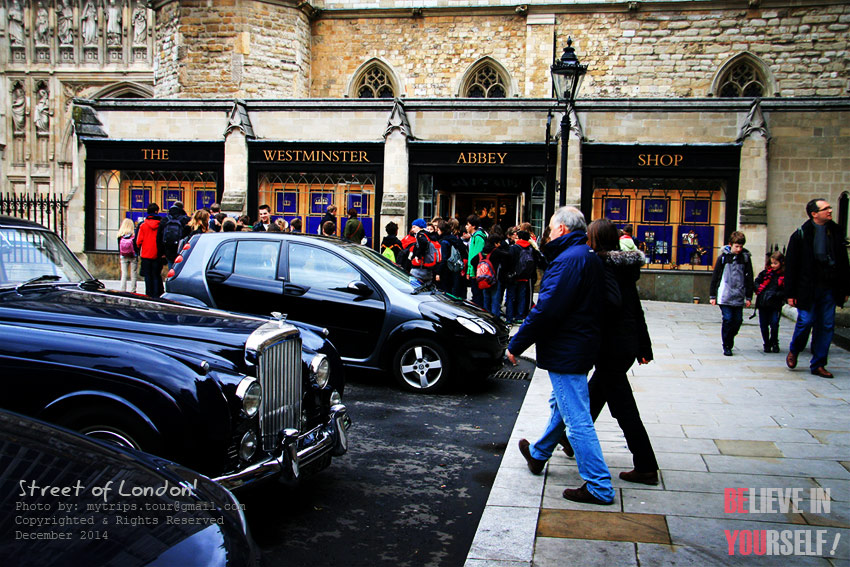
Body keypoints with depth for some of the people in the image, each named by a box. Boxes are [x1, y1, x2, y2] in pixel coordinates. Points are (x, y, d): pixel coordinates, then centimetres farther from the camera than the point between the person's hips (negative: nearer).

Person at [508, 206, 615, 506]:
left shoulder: (568, 261, -21)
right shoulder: (590, 258, 12)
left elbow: (546, 310, -25)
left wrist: (516, 344, -17)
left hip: (565, 352, -11)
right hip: (580, 347, 11)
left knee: (577, 419, -5)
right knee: (560, 405, 25)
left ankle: (599, 487, 0)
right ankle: (538, 455, 45)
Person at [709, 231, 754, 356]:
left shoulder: (745, 257, 6)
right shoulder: (724, 257, 0)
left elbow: (749, 279, 11)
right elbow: (715, 277, 4)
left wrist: (749, 297, 9)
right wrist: (712, 296, 3)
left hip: (739, 297, 3)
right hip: (725, 296, -3)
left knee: (738, 321, 3)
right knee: (728, 320, -7)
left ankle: (729, 341, 25)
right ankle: (726, 346, 4)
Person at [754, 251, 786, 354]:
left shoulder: (785, 276, -3)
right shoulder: (766, 272, 5)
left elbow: (785, 291, -6)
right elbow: (757, 282, 11)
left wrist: (775, 294, -18)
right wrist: (759, 290, -5)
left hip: (775, 304, -3)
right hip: (763, 303, 3)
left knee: (774, 325, -6)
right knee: (763, 325, 7)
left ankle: (774, 343, 17)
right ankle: (767, 344, 23)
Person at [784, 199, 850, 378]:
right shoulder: (801, 235, -4)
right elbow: (790, 265, -4)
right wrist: (790, 293, -8)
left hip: (829, 289, 4)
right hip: (807, 289, -4)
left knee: (827, 326, 3)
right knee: (806, 321, -8)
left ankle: (818, 365, 14)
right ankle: (793, 351, 21)